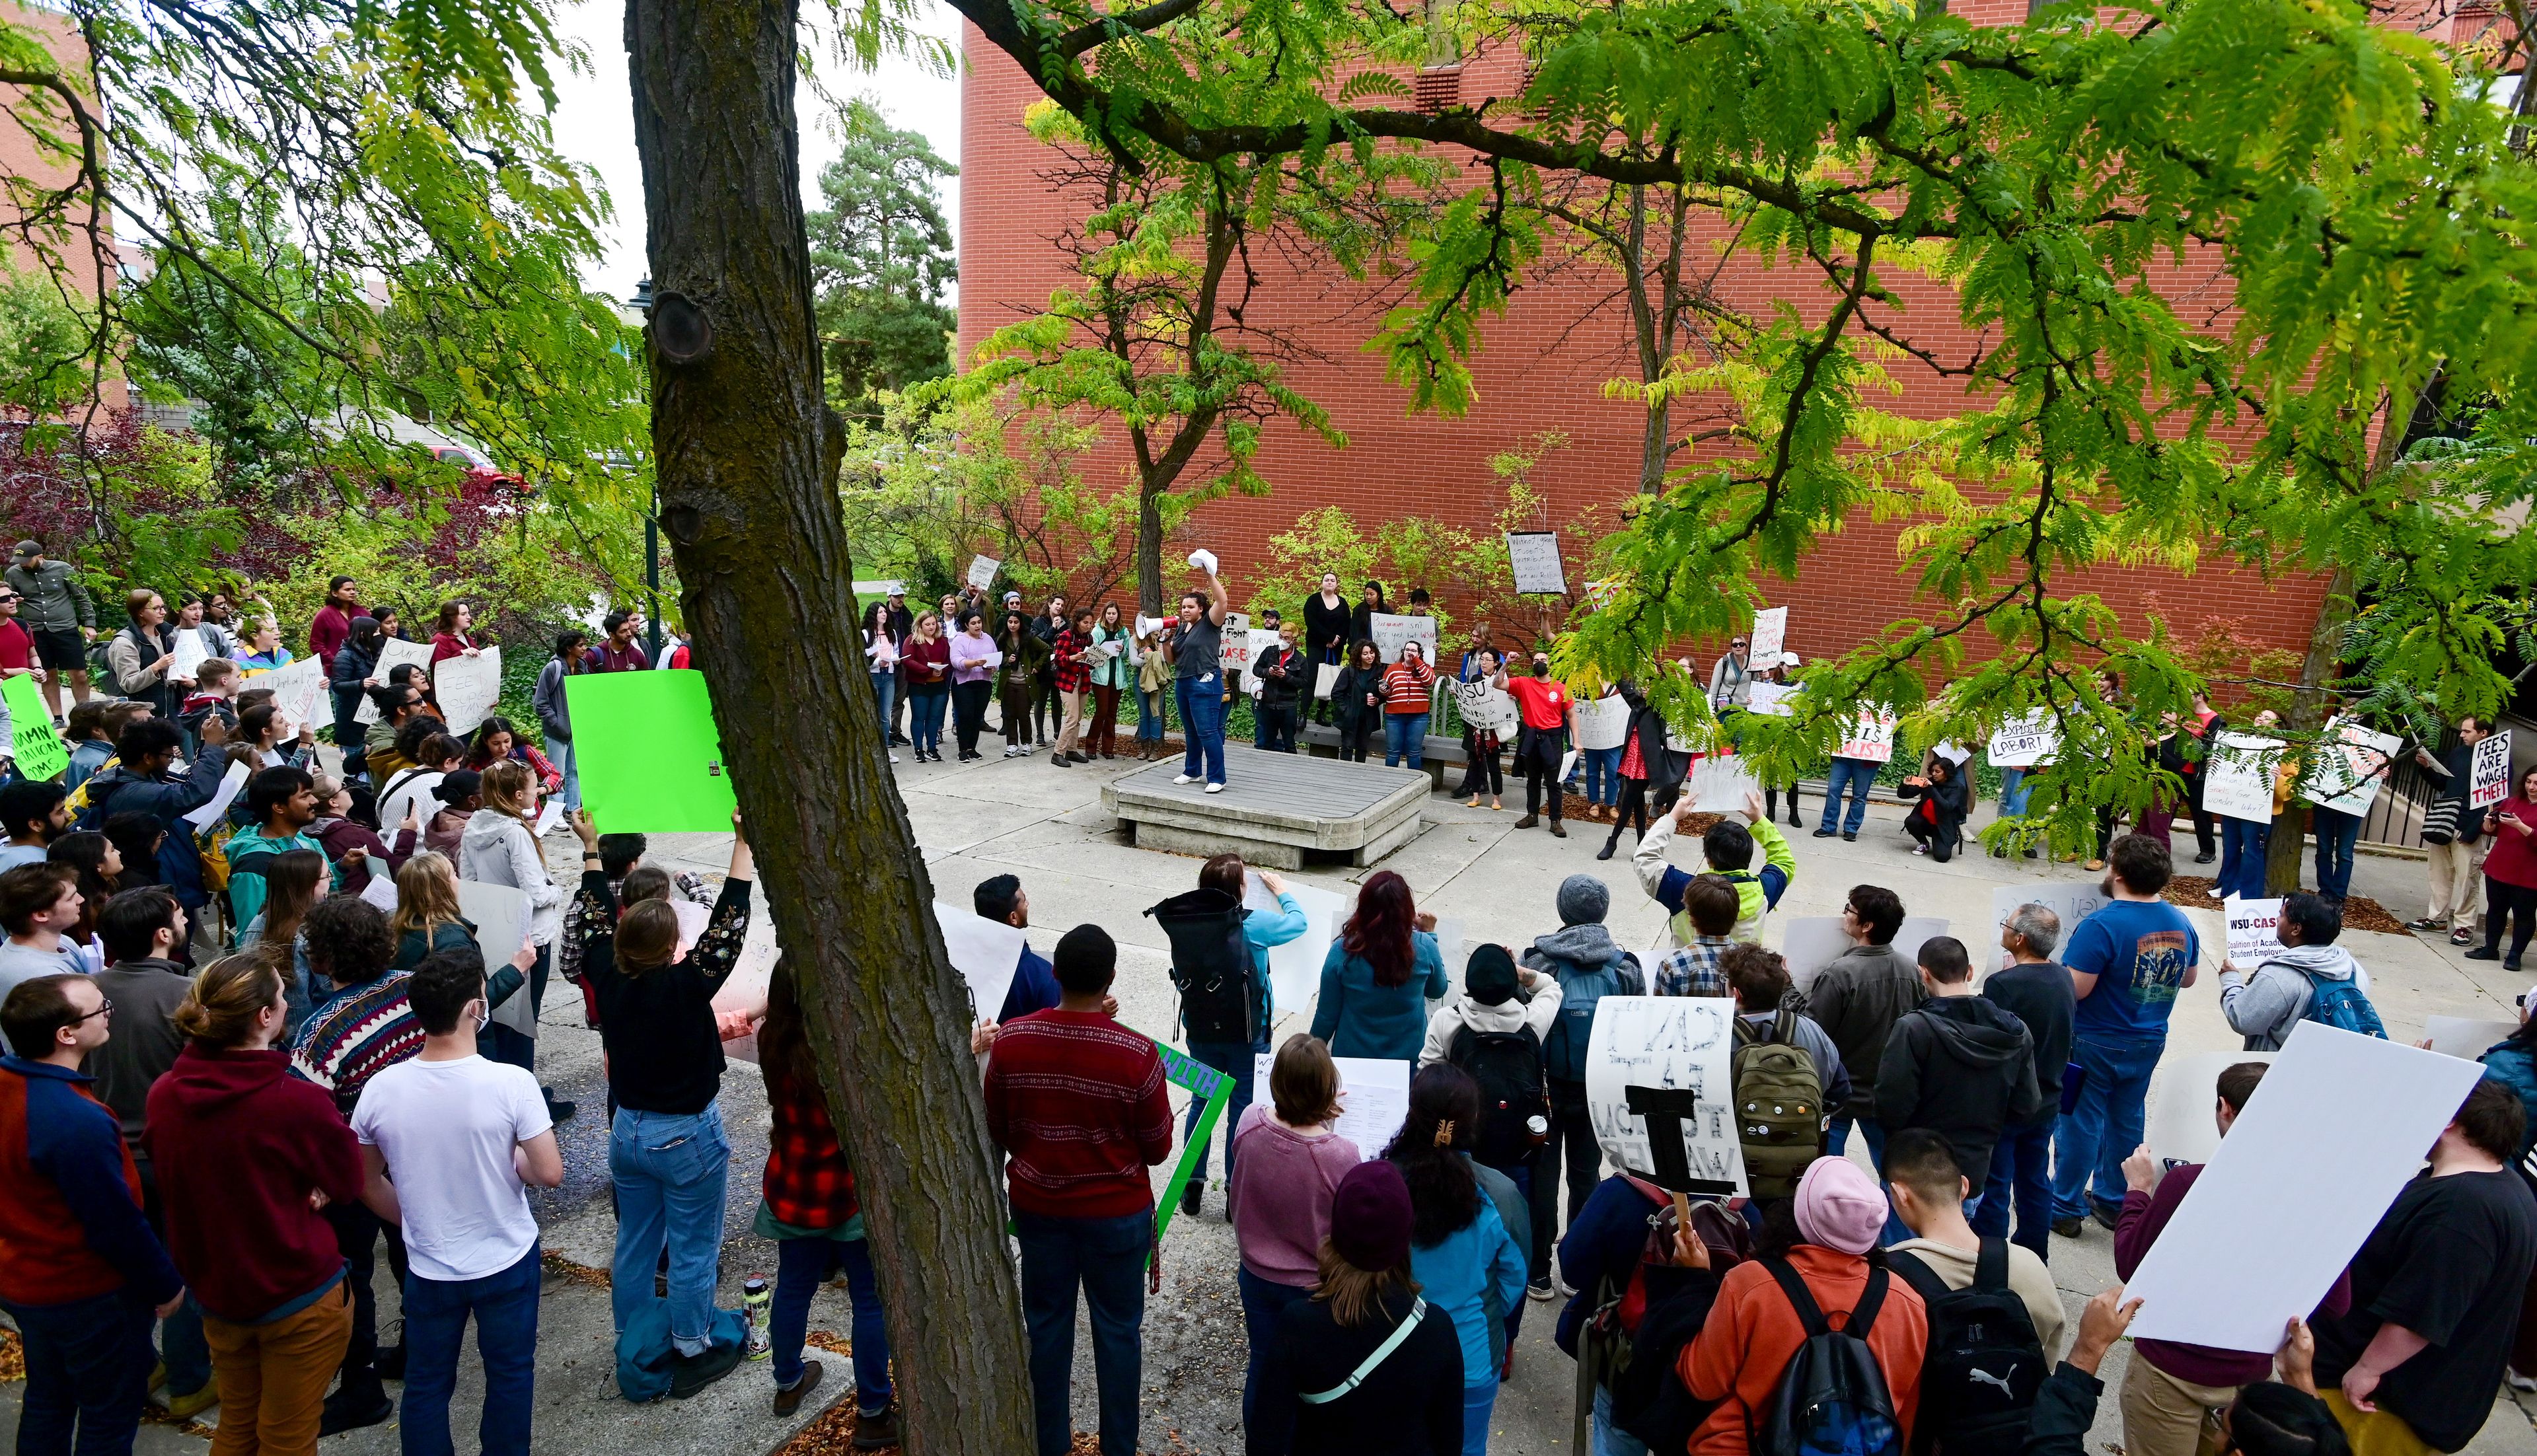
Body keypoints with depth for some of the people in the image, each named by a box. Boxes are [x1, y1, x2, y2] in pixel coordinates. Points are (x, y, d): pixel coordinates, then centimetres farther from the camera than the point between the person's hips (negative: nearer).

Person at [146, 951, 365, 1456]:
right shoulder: (299, 1102, -28)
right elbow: (348, 1182, -12)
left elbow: (172, 1181, 6)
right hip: (299, 1294, -5)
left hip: (215, 1288, 5)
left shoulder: (164, 1095, -11)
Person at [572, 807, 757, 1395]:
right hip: (687, 1137, -6)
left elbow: (599, 918, 5)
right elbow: (728, 922, -26)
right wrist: (744, 843, -23)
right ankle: (692, 1355, 23)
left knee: (635, 1243, 21)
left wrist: (591, 849, 15)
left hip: (628, 1132, 6)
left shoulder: (608, 975, -11)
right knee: (692, 1251, 9)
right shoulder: (686, 984, -27)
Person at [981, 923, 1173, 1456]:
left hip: (1036, 1205, 3)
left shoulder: (1010, 1040, -15)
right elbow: (1157, 1149, -11)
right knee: (1118, 1329, 16)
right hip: (1116, 1211, -2)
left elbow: (997, 1131, -1)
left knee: (1046, 1323, 20)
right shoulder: (1138, 1054, -23)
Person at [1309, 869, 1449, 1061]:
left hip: (1352, 1057, -1)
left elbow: (1327, 1016, -11)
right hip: (1410, 1057, 1)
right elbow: (1437, 991, 2)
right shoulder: (1424, 947, -19)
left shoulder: (1342, 952, -21)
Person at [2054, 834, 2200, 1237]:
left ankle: (2065, 1208, 17)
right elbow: (2188, 978, 13)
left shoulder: (2101, 926, -26)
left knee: (2080, 1121, 6)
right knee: (2126, 1120, 19)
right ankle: (2113, 1202, 33)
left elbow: (2073, 989, -27)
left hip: (2096, 1044, -7)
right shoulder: (2181, 924, -2)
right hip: (2148, 1043, 7)